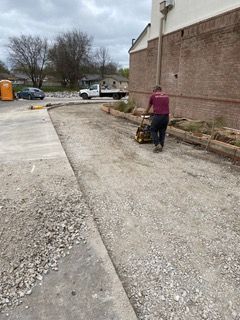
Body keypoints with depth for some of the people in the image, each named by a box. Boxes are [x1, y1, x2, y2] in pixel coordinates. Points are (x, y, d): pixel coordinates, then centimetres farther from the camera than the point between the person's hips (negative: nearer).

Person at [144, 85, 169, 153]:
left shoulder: (153, 95, 8)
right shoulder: (166, 95, 18)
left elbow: (149, 106, 23)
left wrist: (146, 112, 42)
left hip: (157, 116, -4)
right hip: (166, 116, 4)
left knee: (153, 130, 11)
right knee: (162, 132, 15)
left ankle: (157, 144, -3)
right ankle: (161, 147, 18)